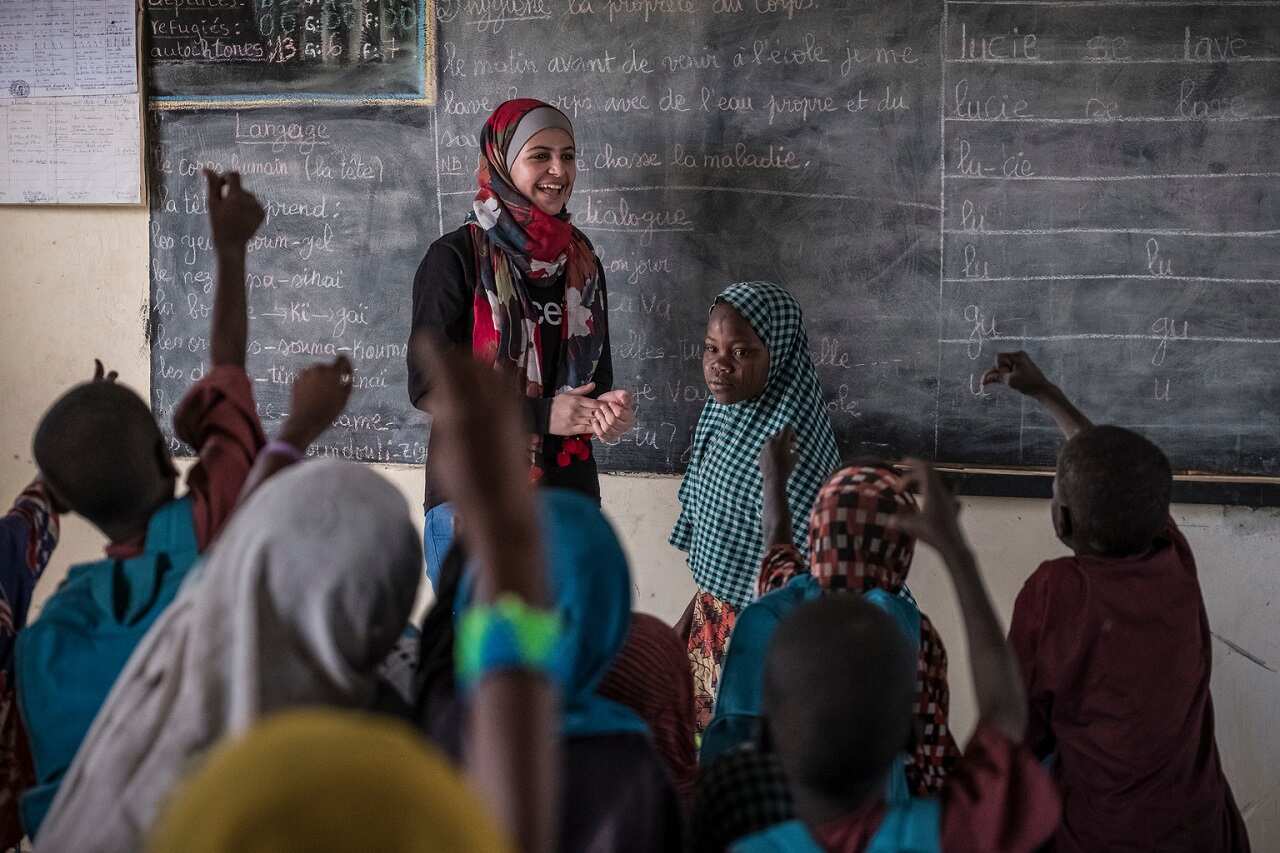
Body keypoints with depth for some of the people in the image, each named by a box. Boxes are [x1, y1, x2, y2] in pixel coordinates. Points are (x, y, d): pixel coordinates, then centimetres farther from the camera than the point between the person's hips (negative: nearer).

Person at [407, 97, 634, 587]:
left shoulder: (581, 261, 8)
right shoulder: (455, 258, -9)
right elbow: (428, 385, -11)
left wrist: (606, 409, -7)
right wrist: (541, 415, -17)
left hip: (568, 495, 5)